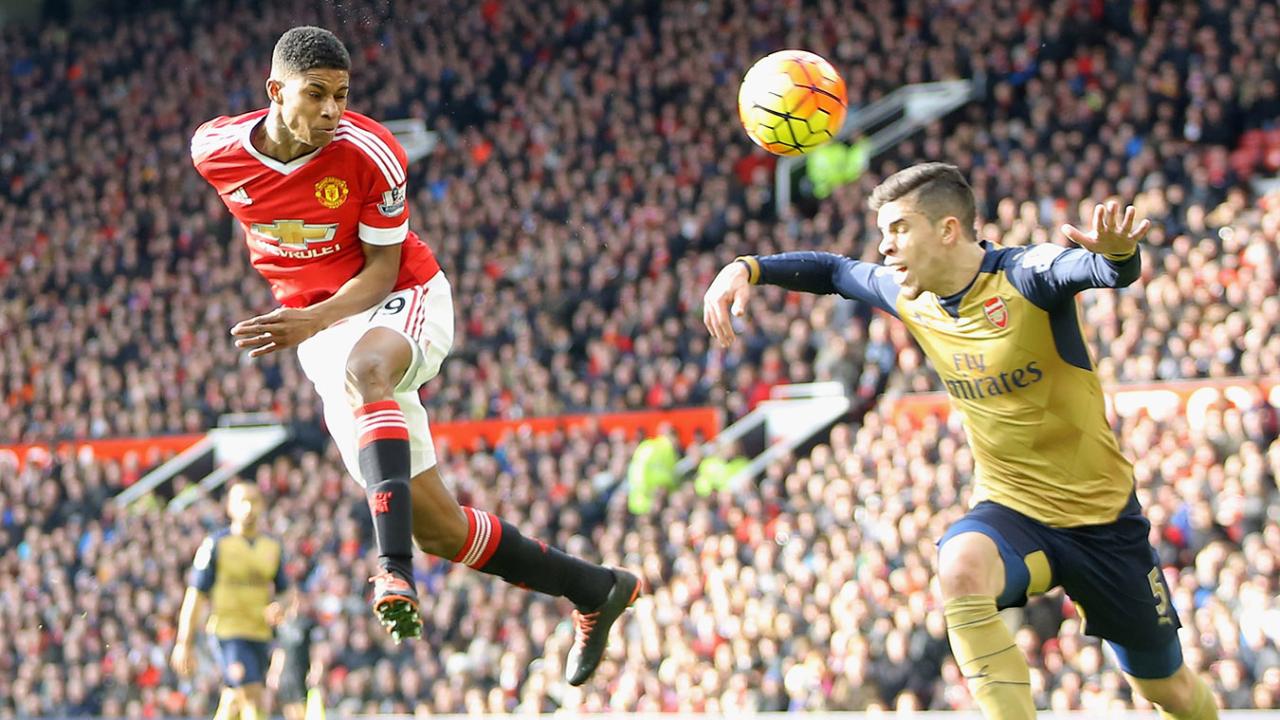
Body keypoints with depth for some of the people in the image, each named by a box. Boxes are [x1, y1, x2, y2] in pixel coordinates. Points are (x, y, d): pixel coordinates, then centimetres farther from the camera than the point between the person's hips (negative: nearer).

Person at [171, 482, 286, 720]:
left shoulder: (272, 547, 11)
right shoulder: (216, 544, -4)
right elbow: (195, 595, -4)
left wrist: (278, 608, -6)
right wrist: (184, 643, -7)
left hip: (260, 635, 5)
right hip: (228, 631, -5)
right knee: (253, 698, -17)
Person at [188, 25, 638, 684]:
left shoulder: (369, 154, -20)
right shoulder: (215, 150, -10)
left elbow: (383, 268, -15)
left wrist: (313, 320, -32)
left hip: (403, 303, -4)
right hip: (317, 324, 4)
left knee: (364, 366, -44)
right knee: (437, 530, -1)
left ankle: (394, 568, -56)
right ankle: (596, 590, 16)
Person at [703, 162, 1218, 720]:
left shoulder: (1026, 275, -22)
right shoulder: (911, 298, -3)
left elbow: (1103, 271, -42)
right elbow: (833, 271, 15)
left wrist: (1116, 254, -66)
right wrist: (748, 268, 0)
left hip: (1099, 516, -3)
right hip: (1011, 508, 3)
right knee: (960, 566, -35)